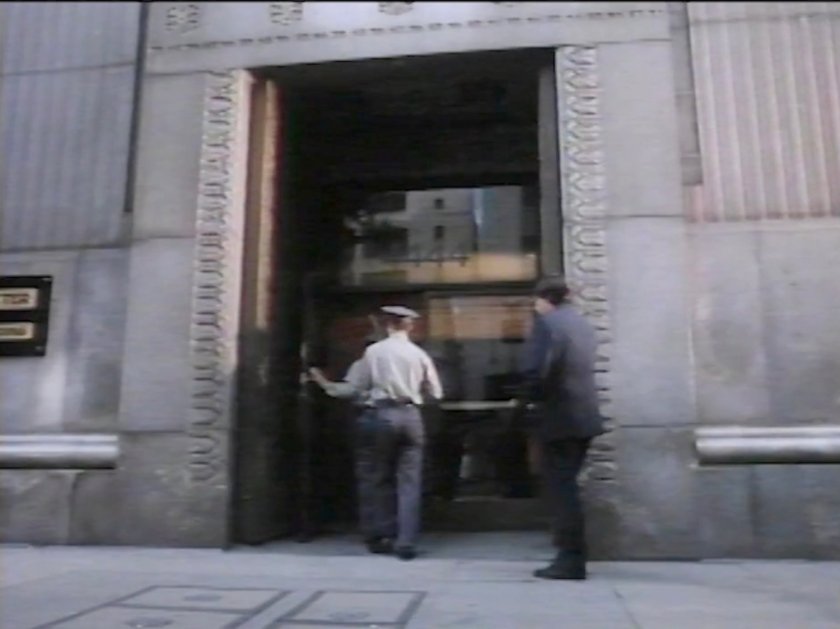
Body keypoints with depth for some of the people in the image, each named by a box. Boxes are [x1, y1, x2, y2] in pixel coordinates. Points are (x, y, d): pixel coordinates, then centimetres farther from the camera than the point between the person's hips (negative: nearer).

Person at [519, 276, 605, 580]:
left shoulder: (546, 322, -11)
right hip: (583, 415, 9)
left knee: (561, 489, -3)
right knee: (567, 487, 17)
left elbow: (535, 369, -22)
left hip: (559, 418, -9)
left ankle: (571, 559, 1)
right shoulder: (583, 324, 16)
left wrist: (532, 400, -6)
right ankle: (572, 555, 23)